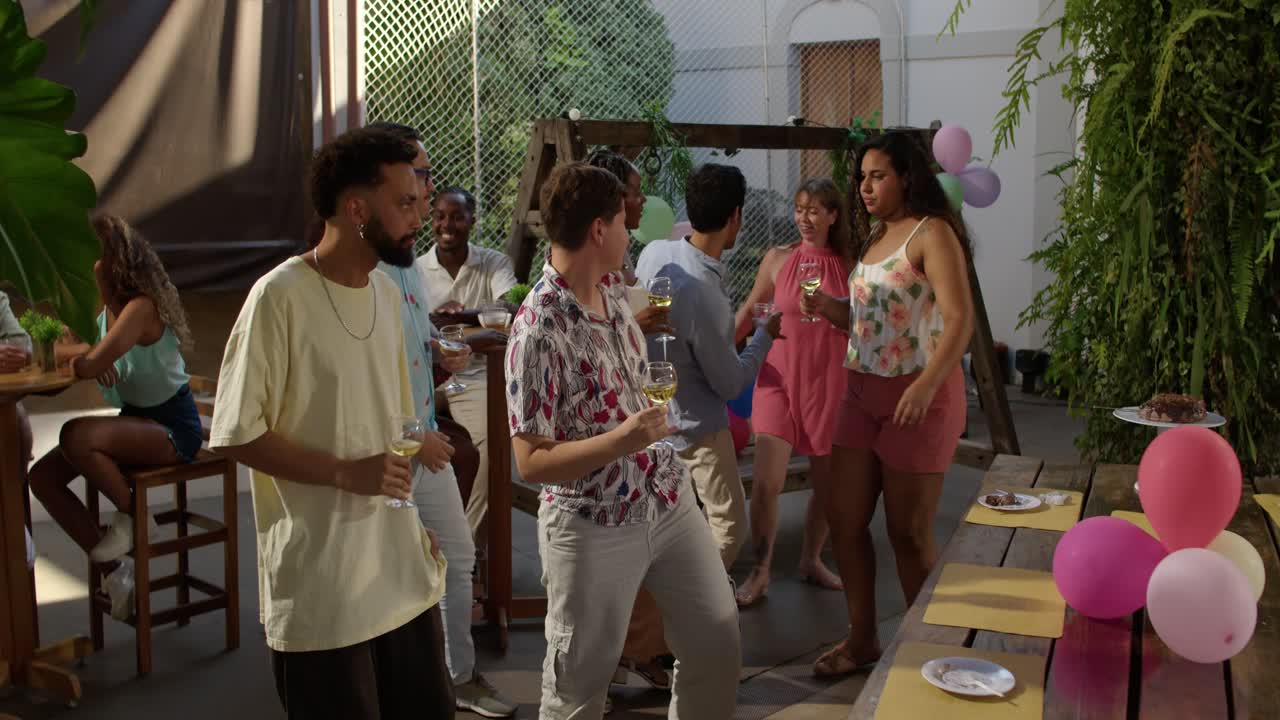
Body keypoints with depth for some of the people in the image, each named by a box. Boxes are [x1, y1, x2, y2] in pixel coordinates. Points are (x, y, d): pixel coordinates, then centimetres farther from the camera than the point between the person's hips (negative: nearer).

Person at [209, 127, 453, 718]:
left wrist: (418, 521, 8)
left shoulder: (387, 292, 9)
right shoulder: (280, 296, -14)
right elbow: (234, 435, -13)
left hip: (406, 577, 7)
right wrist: (347, 472, -20)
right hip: (322, 594, -7)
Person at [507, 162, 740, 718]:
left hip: (667, 497, 8)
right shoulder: (538, 332, -24)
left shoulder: (612, 284, 2)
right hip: (594, 527, -7)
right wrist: (620, 441, -32)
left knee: (717, 642, 15)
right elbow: (532, 463, -22)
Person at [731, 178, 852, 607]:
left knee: (827, 482, 10)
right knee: (766, 482, -7)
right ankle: (760, 574, 8)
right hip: (780, 379, -1)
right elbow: (748, 312, 10)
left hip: (829, 383, 1)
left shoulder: (849, 266, 0)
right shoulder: (779, 259, 0)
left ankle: (811, 561, 32)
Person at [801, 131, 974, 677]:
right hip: (863, 390, 8)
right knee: (843, 516, 8)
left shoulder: (931, 233, -10)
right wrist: (825, 306, 0)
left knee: (908, 531, 2)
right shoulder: (873, 238, 15)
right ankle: (862, 638, 23)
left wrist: (926, 386, -32)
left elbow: (960, 318, -20)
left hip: (919, 393, -8)